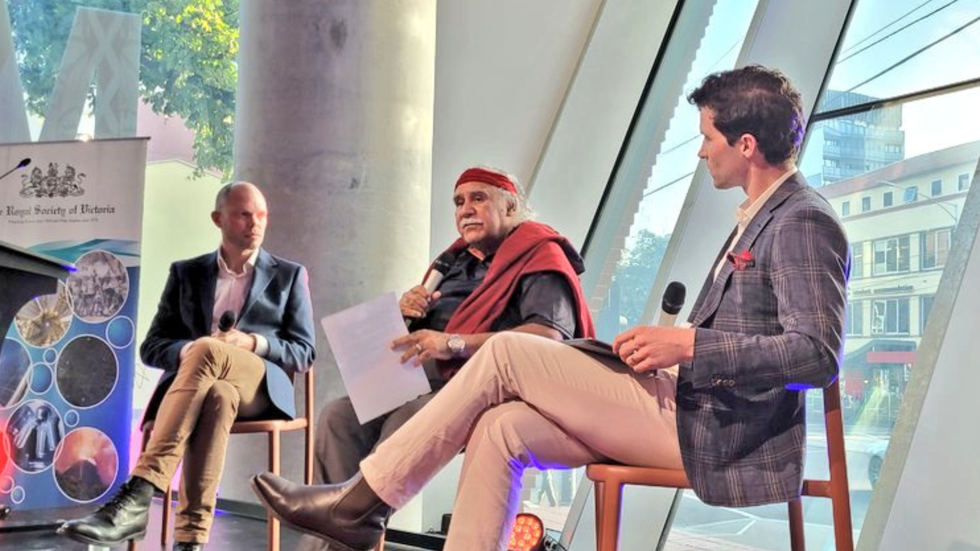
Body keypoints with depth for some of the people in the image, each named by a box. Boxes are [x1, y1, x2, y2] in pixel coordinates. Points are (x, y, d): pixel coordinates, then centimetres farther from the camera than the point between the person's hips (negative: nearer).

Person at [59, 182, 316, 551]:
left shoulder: (290, 275, 17)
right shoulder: (186, 273, 20)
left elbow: (304, 354, 11)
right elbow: (151, 347, 15)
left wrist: (251, 344, -9)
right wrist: (187, 352, -10)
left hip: (262, 387, -1)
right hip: (202, 383, 1)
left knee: (206, 351, -37)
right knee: (216, 397, -39)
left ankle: (137, 497, -46)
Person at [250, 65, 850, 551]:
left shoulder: (803, 222, -11)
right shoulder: (761, 217, 19)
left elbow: (818, 355, -22)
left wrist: (689, 344, -22)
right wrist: (664, 343, 6)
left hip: (718, 433, -9)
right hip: (688, 409, 9)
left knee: (506, 352, -11)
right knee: (501, 427, -5)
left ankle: (364, 501, 0)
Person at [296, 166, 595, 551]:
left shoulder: (537, 255, 2)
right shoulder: (458, 259, 26)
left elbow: (550, 335, -17)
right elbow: (425, 330, 30)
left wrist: (456, 343, -25)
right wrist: (407, 310, 4)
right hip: (426, 380, 8)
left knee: (406, 421, -33)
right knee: (339, 417, -17)